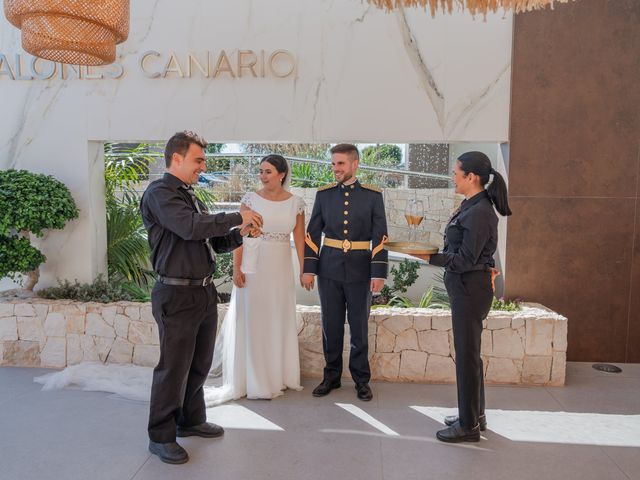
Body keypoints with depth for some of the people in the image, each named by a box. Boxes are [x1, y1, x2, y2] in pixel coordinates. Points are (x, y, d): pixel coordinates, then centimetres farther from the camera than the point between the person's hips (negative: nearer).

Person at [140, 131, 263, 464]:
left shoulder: (190, 197, 17)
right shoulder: (159, 193, -9)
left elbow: (214, 242, 18)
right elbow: (190, 227, -26)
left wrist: (239, 233, 0)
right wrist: (237, 217, -17)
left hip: (204, 292, 9)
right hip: (177, 295, -8)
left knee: (200, 363, 17)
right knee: (174, 368, 1)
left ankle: (190, 421, 34)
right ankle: (161, 437, 18)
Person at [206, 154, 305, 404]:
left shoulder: (296, 203, 2)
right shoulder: (250, 199, -3)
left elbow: (299, 238, 3)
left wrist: (304, 269, -2)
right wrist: (236, 268, -11)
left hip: (281, 268, 3)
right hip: (253, 266, -2)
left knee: (280, 321, 13)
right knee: (251, 321, 5)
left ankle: (278, 376, 29)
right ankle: (253, 379, 19)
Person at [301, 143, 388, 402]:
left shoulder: (373, 195, -2)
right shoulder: (324, 194, 4)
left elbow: (379, 237, -4)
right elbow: (313, 234, 4)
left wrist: (379, 273, -9)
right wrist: (309, 268, -2)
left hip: (360, 270, -2)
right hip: (329, 269, 2)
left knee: (359, 326, 7)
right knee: (331, 325, 9)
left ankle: (361, 379, 22)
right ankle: (331, 376, 24)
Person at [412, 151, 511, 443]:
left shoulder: (479, 212, -20)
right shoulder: (471, 206, 10)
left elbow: (466, 260, -21)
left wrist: (430, 258, -21)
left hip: (470, 289, -10)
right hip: (465, 287, 10)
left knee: (467, 355, 1)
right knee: (469, 353, 19)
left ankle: (469, 425, 16)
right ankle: (474, 415, 34)